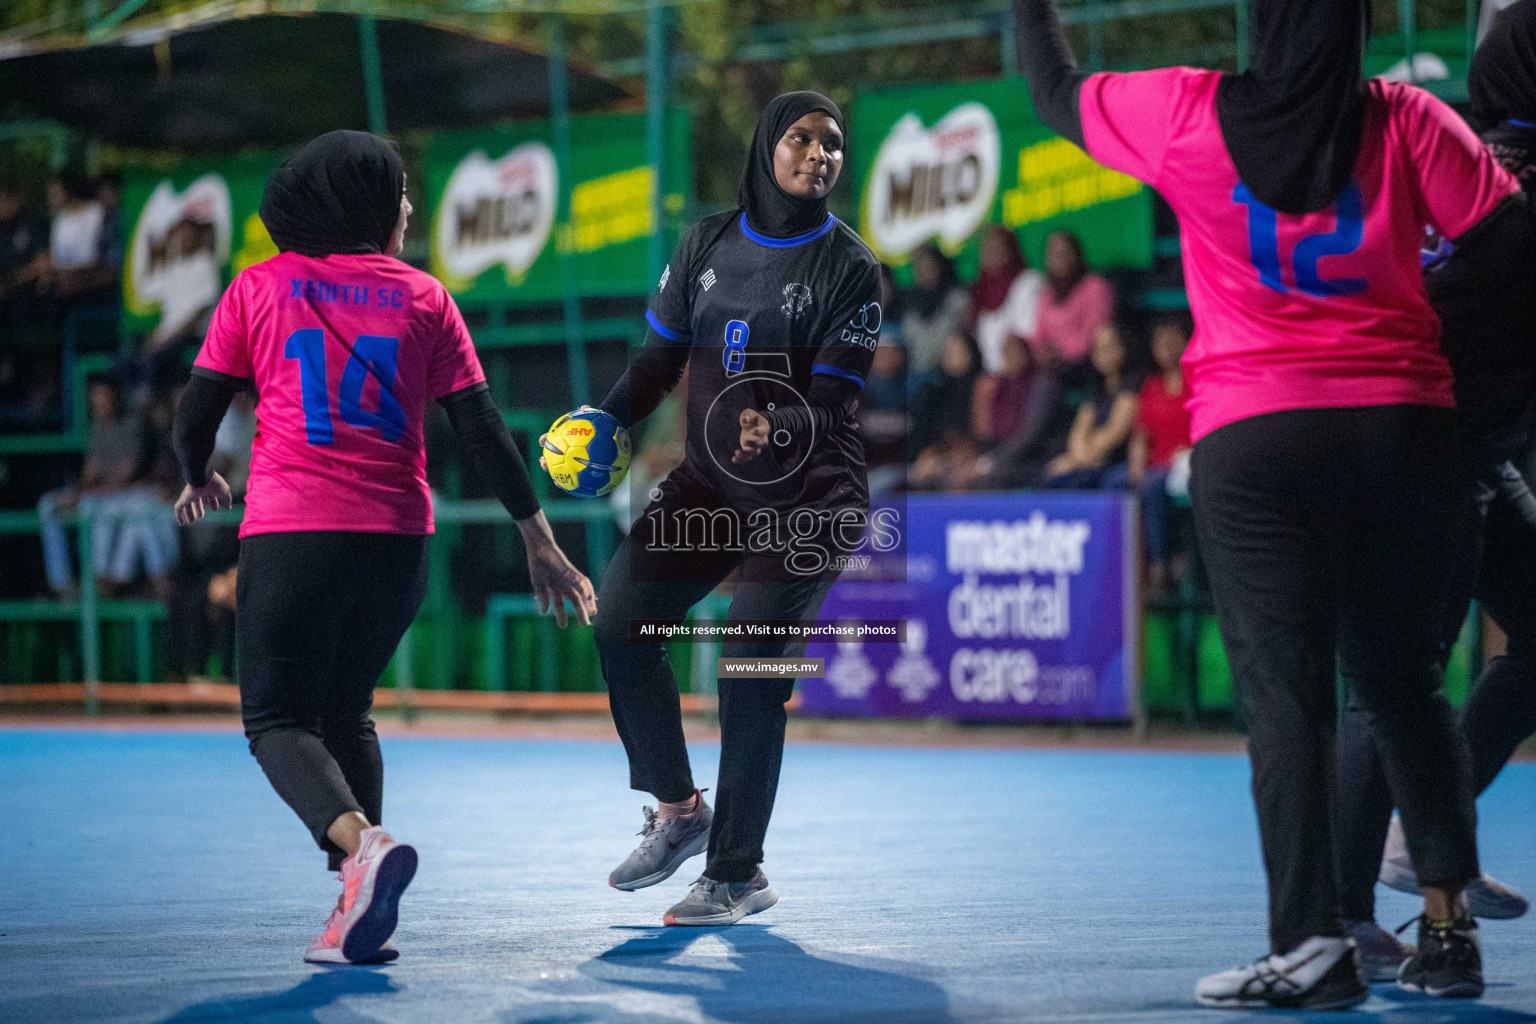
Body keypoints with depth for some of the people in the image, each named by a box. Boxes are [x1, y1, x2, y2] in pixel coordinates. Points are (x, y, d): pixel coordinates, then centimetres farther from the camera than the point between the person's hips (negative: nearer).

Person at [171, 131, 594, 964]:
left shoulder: (259, 287, 6)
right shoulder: (423, 296, 10)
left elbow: (195, 414, 5)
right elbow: (480, 429, 5)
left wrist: (199, 481, 27)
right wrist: (538, 537, 11)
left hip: (290, 535, -3)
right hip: (397, 540, 3)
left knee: (279, 718, 3)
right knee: (345, 712, 20)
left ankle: (362, 843, -27)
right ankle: (363, 913, 10)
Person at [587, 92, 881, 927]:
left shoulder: (849, 267, -7)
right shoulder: (707, 244, 5)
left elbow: (833, 400, -15)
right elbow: (660, 359, 9)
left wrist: (777, 427, -35)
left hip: (809, 496, -5)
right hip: (710, 482, 5)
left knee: (750, 663, -14)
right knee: (620, 619, -8)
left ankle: (737, 874, -3)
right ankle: (678, 809, 11)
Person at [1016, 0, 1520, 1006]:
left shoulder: (1191, 113, -2)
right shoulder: (1408, 121, -1)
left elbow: (1058, 94, 14)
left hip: (1254, 440, -2)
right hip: (1405, 428, 2)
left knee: (1283, 690, -2)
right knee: (1405, 680, 13)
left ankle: (1313, 941, -8)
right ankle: (1448, 924, 12)